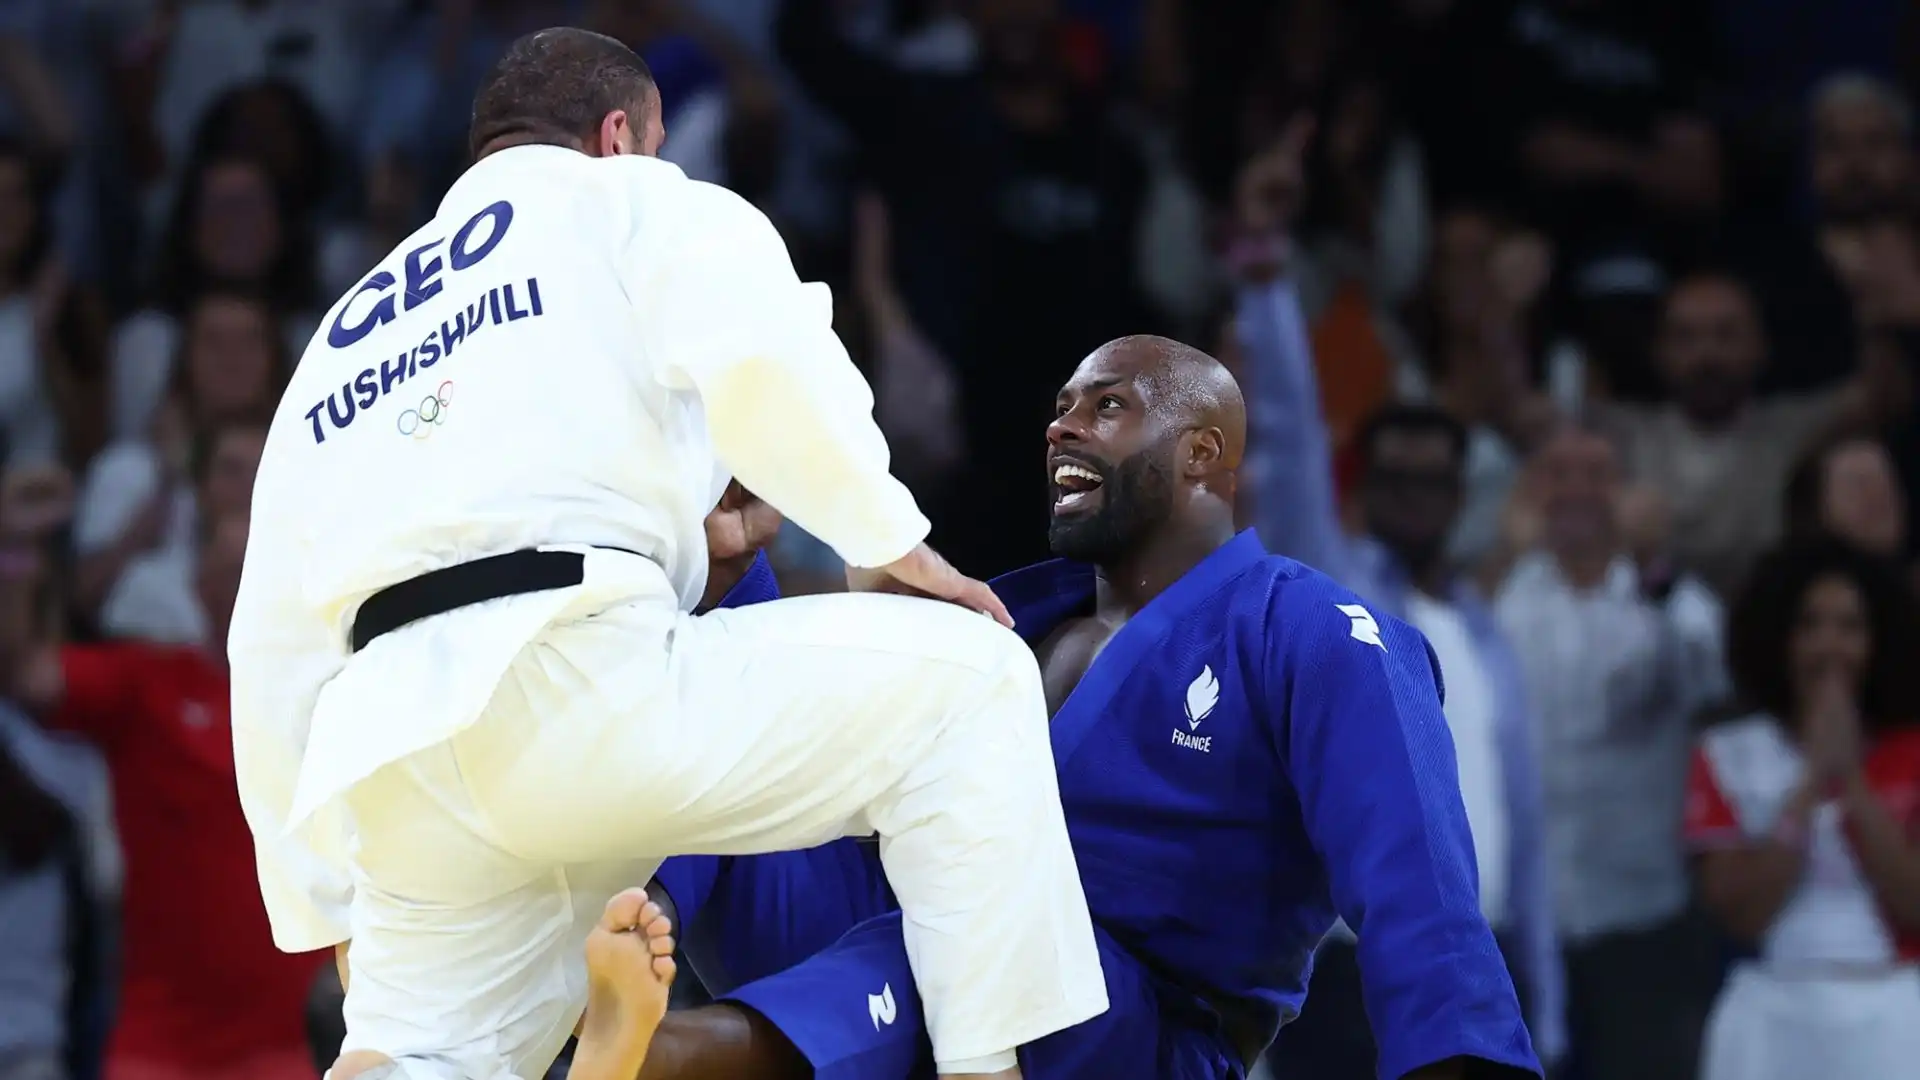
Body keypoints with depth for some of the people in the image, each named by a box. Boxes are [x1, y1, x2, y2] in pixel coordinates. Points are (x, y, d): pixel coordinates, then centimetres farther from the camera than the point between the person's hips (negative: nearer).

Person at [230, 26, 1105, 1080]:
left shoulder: (344, 338, 33)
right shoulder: (630, 204, 17)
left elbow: (274, 653, 30)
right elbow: (764, 359, -7)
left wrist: (329, 911, 35)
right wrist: (888, 543, 6)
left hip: (400, 766, 6)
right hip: (580, 679, -6)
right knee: (963, 685, 9)